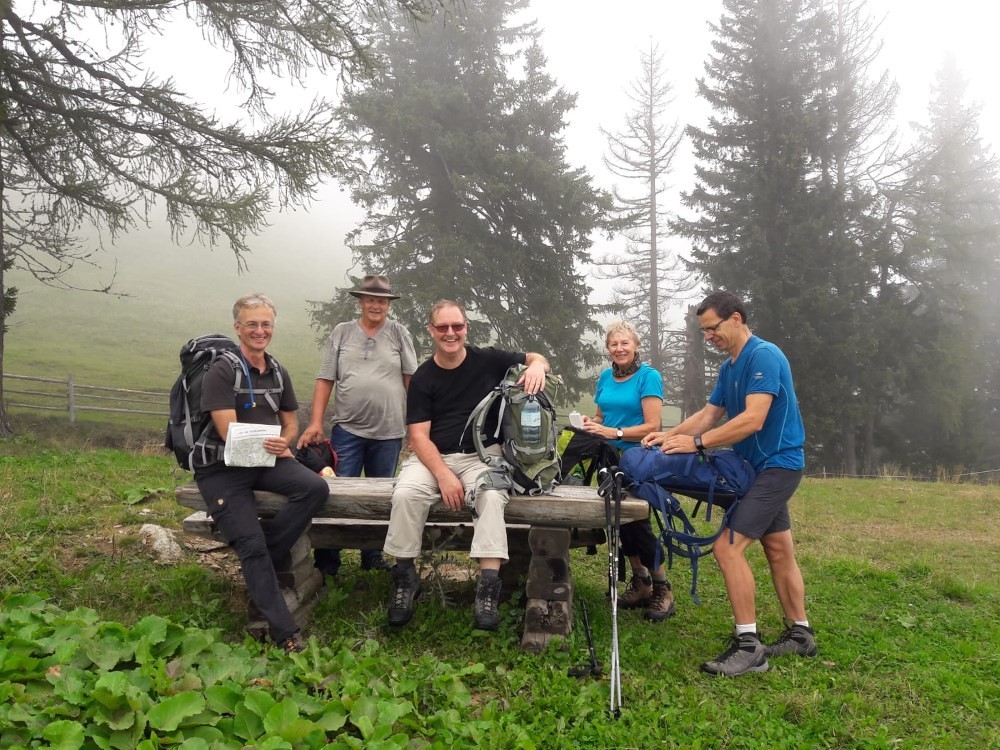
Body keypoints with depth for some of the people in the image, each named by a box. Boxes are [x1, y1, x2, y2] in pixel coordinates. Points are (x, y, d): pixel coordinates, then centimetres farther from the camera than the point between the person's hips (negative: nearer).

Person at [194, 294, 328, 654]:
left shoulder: (278, 373, 13)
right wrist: (270, 444, -21)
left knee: (316, 488, -24)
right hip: (223, 469, -5)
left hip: (266, 462, 5)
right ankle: (284, 632, -12)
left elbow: (291, 423, 19)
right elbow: (229, 432, -14)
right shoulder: (222, 371, -7)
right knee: (251, 545, -18)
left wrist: (283, 442, -3)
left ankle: (262, 561, -11)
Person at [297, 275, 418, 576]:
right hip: (347, 429, 0)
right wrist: (315, 423, -3)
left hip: (388, 432, 1)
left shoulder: (399, 334, 4)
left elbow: (411, 380, 3)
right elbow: (325, 380, 4)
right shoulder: (341, 333, 5)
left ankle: (373, 557, 24)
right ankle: (327, 560, 10)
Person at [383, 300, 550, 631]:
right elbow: (418, 435, -3)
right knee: (405, 494, -29)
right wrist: (443, 475, -18)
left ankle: (488, 585, -30)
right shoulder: (422, 378, 2)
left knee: (491, 495, -34)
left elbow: (537, 359, 13)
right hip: (433, 456, 1)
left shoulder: (488, 360, 3)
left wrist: (536, 365, -14)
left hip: (482, 455, -1)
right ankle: (405, 577, -10)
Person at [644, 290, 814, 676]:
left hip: (777, 464, -10)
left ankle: (748, 646, -10)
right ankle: (800, 633, 28)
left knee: (728, 546, -16)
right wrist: (670, 435, -4)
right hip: (761, 466, 10)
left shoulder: (764, 356, -19)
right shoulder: (729, 368, 11)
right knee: (779, 550, 16)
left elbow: (753, 420, -27)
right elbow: (708, 415, 11)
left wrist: (696, 442, -26)